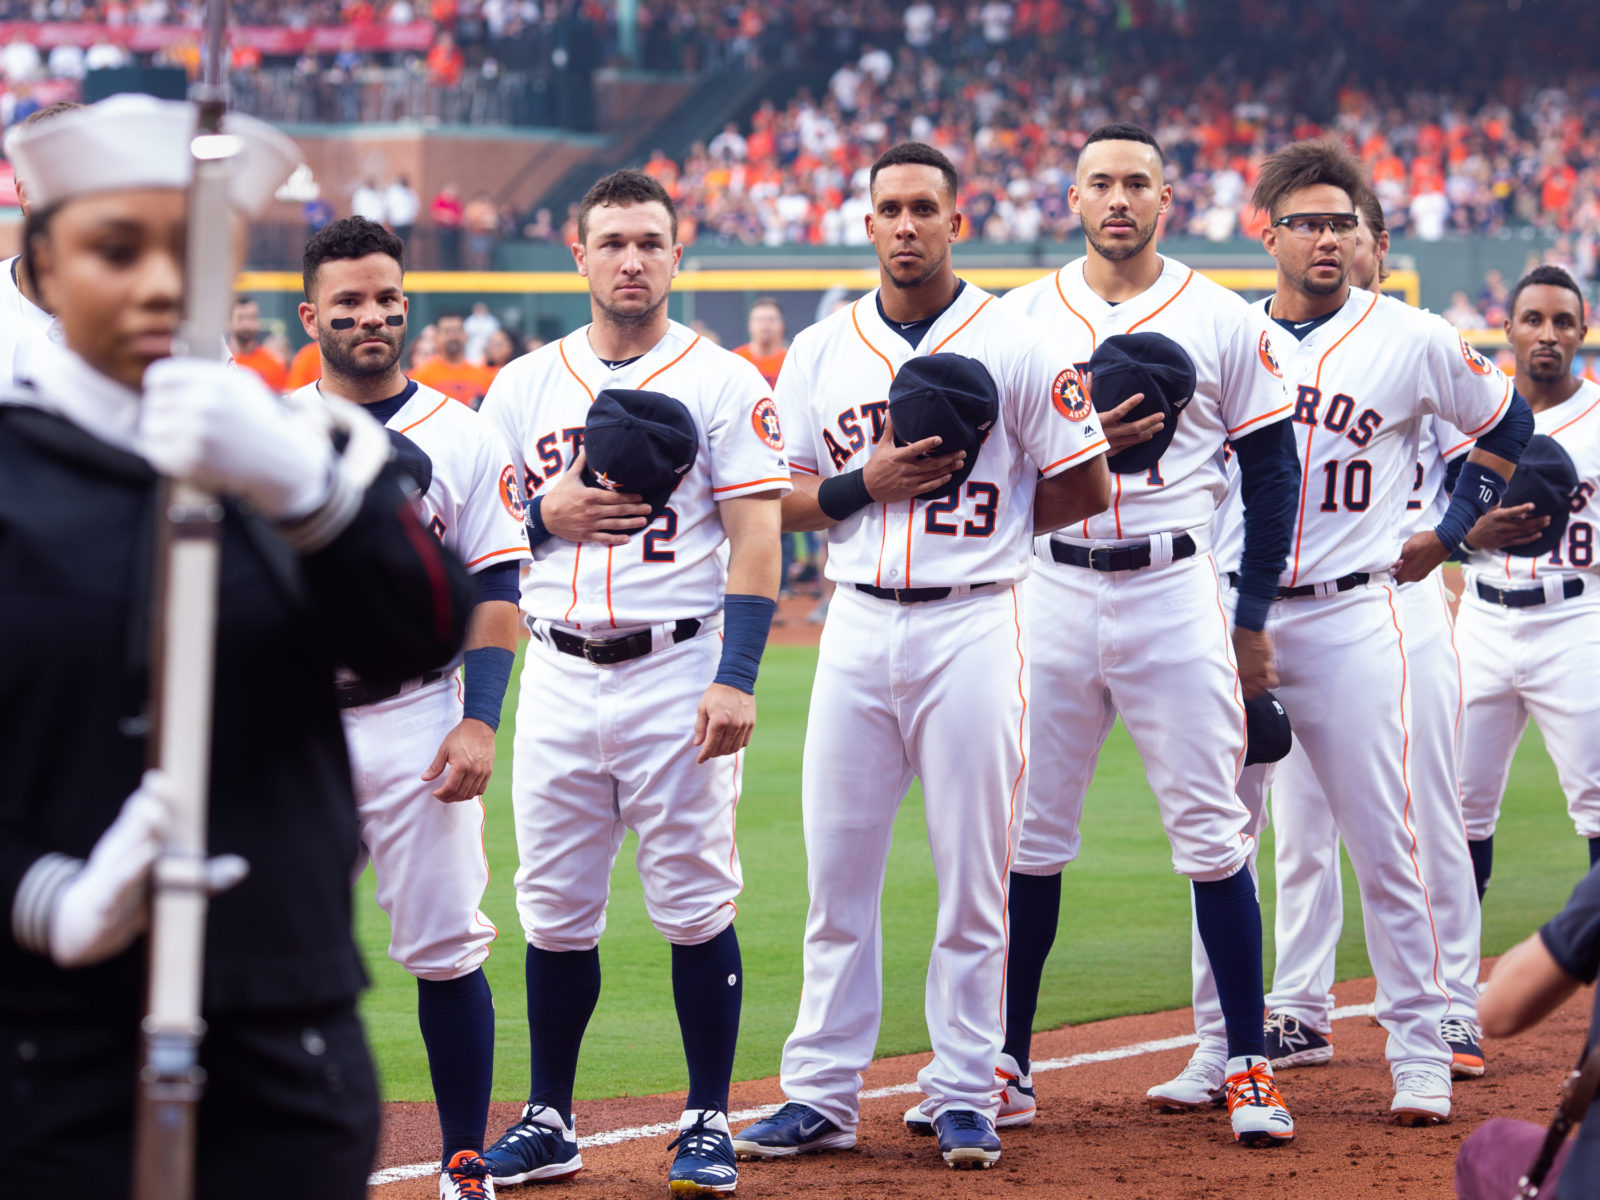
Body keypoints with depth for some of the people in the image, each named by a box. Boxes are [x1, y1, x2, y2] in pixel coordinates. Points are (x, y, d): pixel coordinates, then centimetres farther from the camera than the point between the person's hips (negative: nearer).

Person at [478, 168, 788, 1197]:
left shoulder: (724, 382, 0)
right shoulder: (525, 386, 11)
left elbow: (756, 537, -6)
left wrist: (736, 679, -15)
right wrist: (550, 512, -7)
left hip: (679, 669, -4)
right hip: (560, 676, 4)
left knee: (695, 904, -3)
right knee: (555, 908, 6)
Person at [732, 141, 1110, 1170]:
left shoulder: (1016, 348, -1)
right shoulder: (820, 354, 9)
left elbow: (1088, 490, 0)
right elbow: (783, 497, 10)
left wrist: (988, 519, -4)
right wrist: (867, 485, -7)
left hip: (974, 623, -3)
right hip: (859, 625, 3)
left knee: (975, 874, 0)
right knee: (837, 870, 3)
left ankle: (965, 1097, 7)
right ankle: (821, 1097, 9)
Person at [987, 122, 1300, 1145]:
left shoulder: (1225, 321, 4)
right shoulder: (1021, 318, 7)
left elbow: (1274, 471, 6)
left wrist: (1253, 620, 2)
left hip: (1177, 591, -1)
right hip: (1051, 591, 1)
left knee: (1213, 835, -4)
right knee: (1027, 836, 2)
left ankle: (1249, 1067, 2)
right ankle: (1008, 1067, 10)